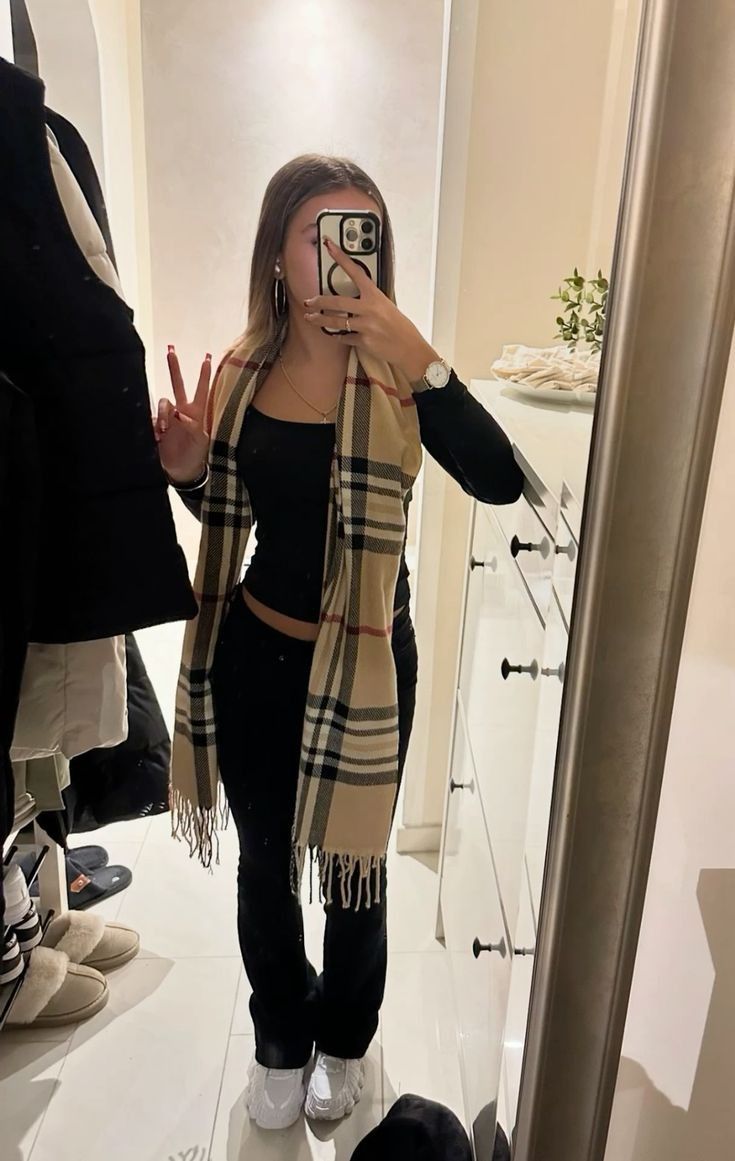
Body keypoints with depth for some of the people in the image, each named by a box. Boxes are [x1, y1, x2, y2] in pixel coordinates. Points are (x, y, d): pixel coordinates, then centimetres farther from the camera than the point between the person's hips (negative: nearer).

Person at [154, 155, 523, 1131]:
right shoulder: (243, 370, -1)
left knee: (352, 867, 17)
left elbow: (499, 482, -28)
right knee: (264, 864, 19)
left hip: (366, 662, -3)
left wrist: (418, 360, -33)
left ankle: (344, 1040, 49)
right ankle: (281, 1037, 49)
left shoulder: (395, 373, -12)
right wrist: (189, 469, -9)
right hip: (255, 653, 3)